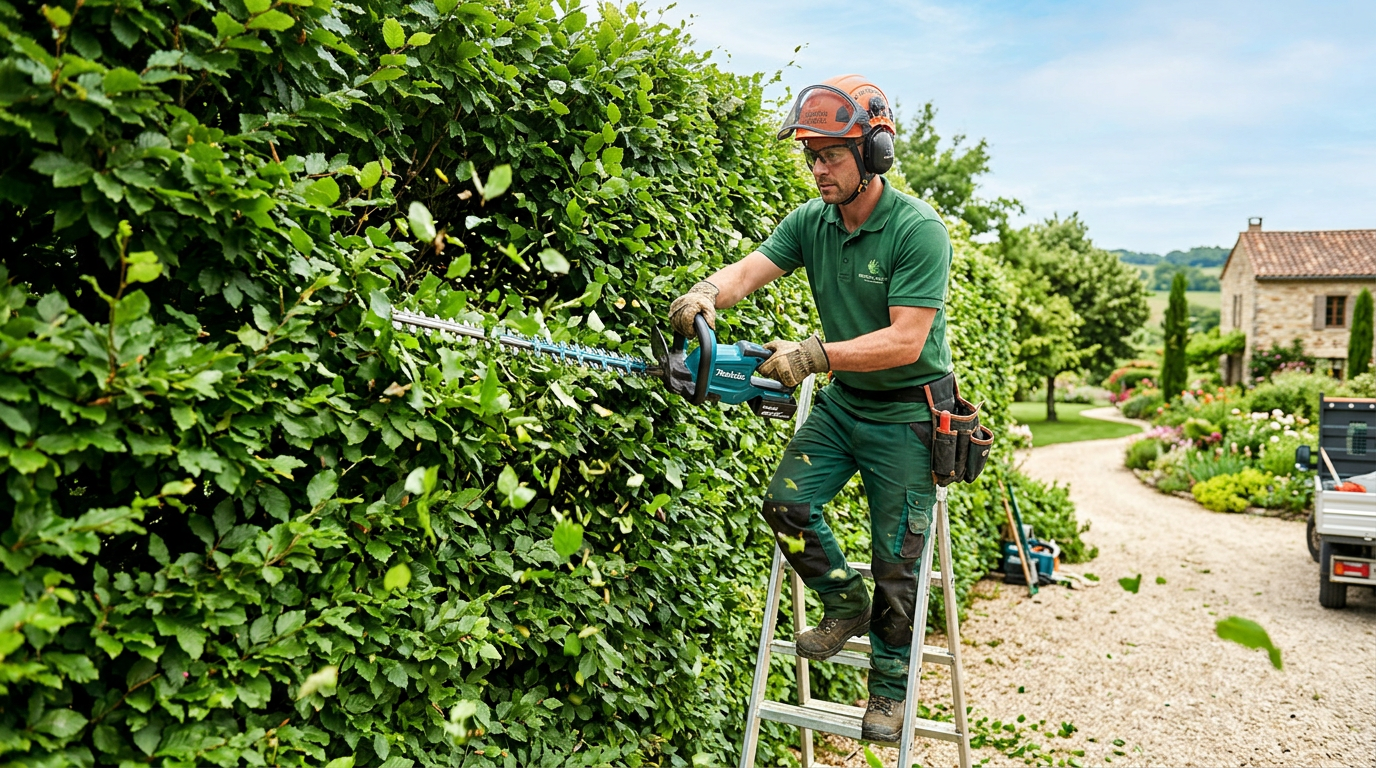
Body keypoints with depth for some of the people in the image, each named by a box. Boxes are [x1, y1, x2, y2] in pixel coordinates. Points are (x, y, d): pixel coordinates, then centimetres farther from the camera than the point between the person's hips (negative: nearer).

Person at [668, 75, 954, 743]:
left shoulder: (919, 231, -22)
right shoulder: (811, 222, -3)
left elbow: (905, 340, -28)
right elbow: (752, 267, -15)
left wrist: (815, 354, -38)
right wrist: (708, 292, -38)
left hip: (907, 415, -5)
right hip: (842, 403, 6)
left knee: (895, 560, 2)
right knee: (787, 501, -8)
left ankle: (889, 687, 22)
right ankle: (847, 605, 18)